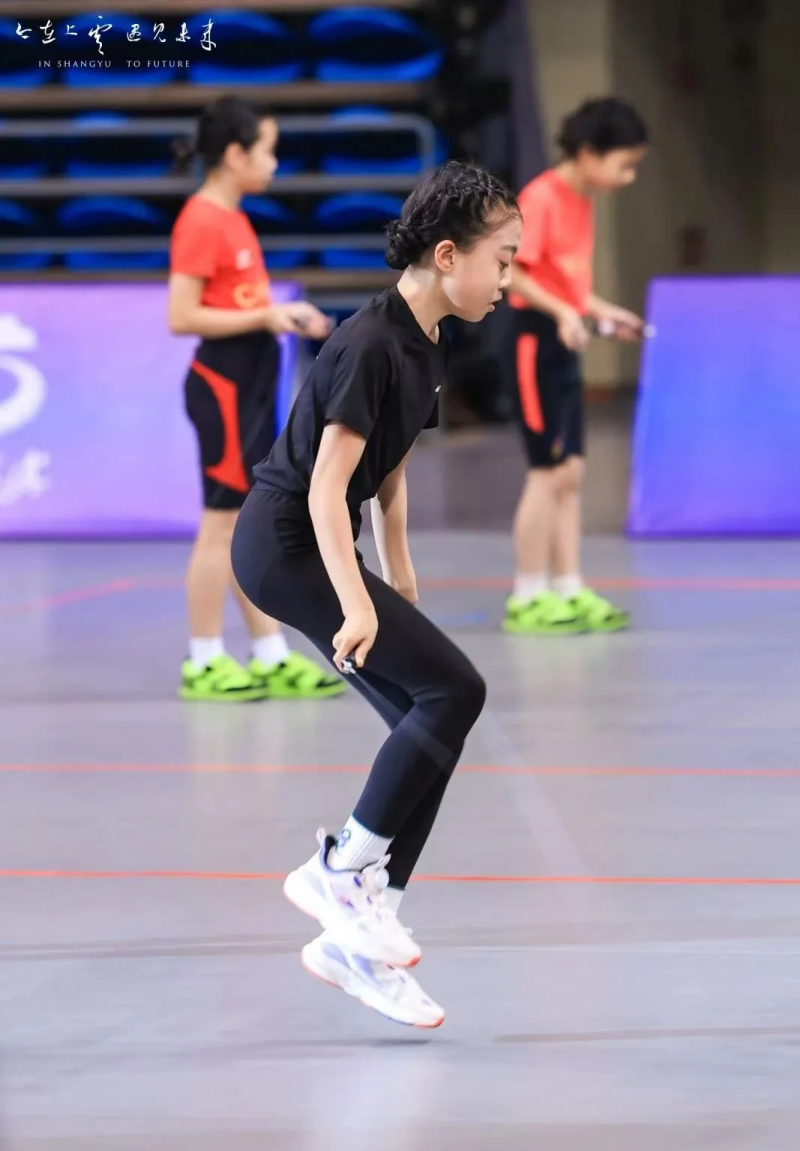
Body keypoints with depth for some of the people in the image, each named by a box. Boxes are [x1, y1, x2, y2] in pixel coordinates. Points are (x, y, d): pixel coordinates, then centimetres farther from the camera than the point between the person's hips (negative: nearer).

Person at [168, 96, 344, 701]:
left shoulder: (234, 220, 13)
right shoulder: (202, 223, -15)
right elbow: (182, 317, -20)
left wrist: (285, 316, 7)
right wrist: (264, 317, -18)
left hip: (252, 385, 9)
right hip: (224, 385, -9)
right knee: (224, 524, -3)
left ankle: (273, 658, 15)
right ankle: (205, 663, 5)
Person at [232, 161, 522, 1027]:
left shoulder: (423, 351, 9)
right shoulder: (370, 345, -20)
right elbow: (326, 486, -24)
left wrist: (403, 603, 19)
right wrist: (357, 606, -30)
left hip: (317, 548, 9)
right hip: (284, 544, -9)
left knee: (431, 726, 3)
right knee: (454, 690, -16)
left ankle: (355, 939, 7)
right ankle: (340, 871, -6)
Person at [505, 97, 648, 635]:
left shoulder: (581, 202, 13)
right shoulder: (540, 198, -14)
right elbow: (511, 273, -20)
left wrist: (606, 313, 10)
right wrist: (562, 313, -29)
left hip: (567, 344, 9)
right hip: (540, 342, -9)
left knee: (570, 473, 10)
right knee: (549, 472, -5)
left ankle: (569, 592, 15)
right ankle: (528, 599, 2)